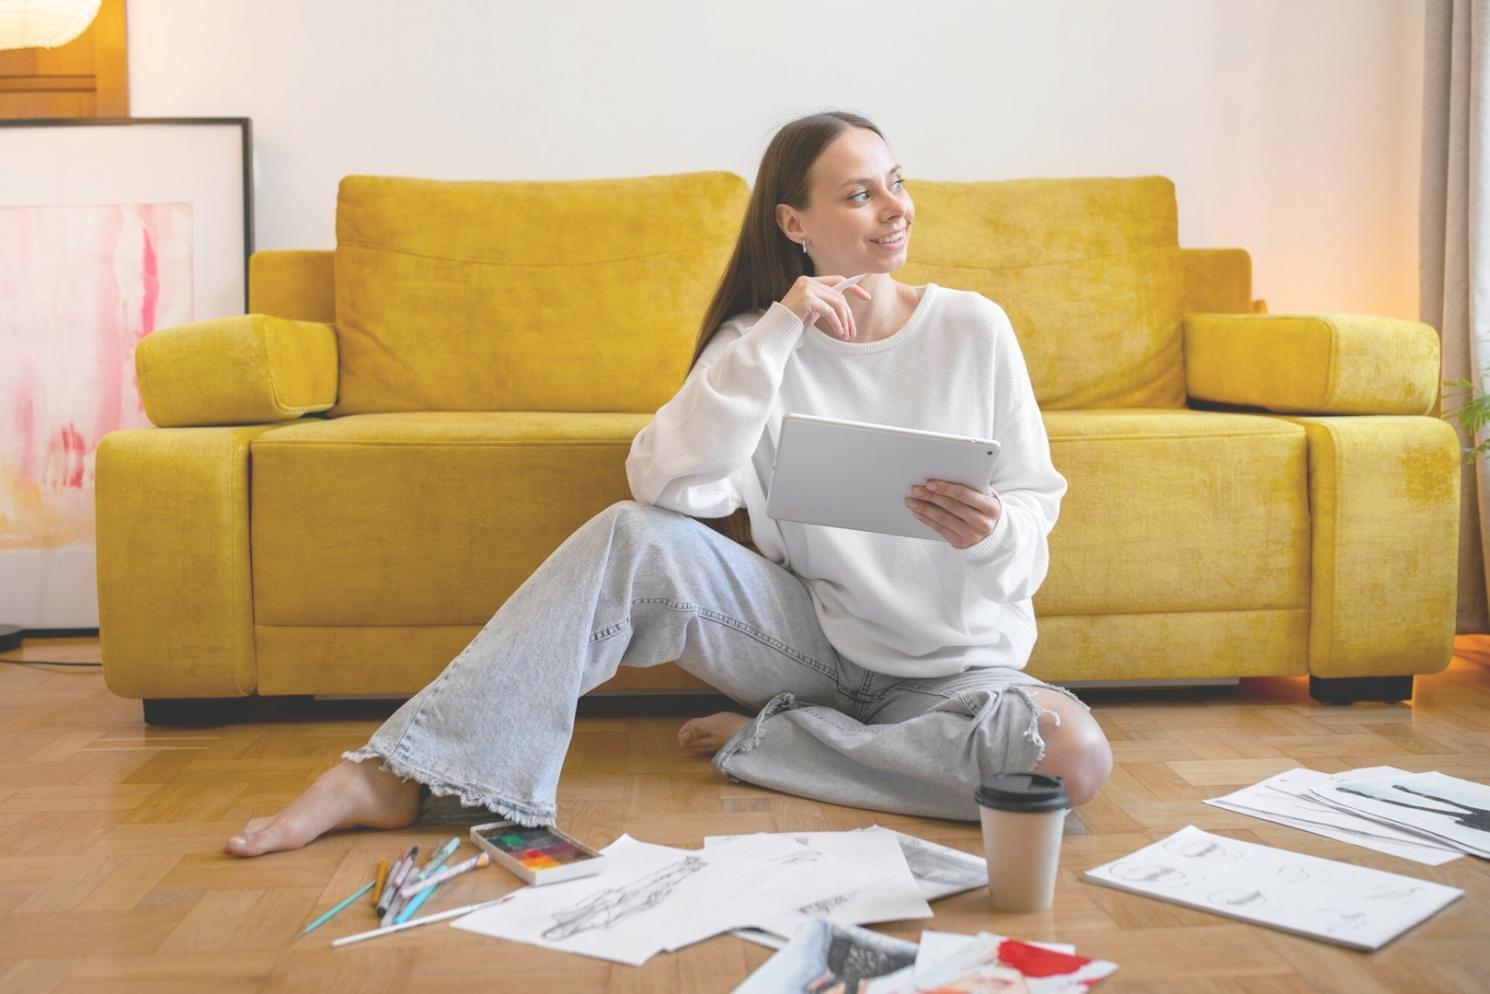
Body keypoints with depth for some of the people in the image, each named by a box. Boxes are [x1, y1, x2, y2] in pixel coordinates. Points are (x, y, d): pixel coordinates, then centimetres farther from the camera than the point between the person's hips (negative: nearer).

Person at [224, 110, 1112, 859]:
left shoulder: (973, 328, -5)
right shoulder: (760, 340, -3)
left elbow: (1036, 508, -1)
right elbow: (670, 486, -20)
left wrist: (990, 531, -25)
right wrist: (775, 334, -24)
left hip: (949, 660, 0)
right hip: (814, 634, 0)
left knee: (1076, 757, -31)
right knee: (633, 536, -24)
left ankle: (758, 741, -17)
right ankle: (397, 777, -23)